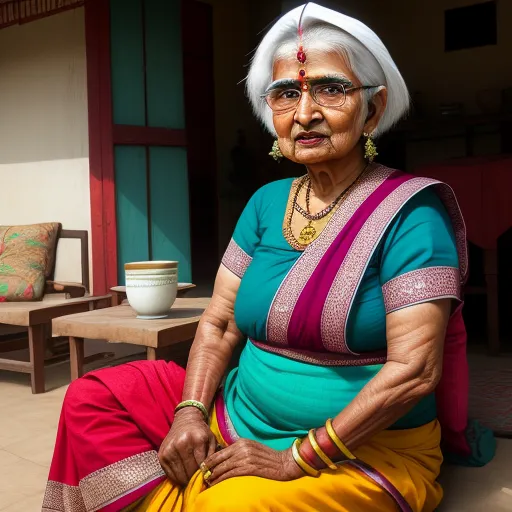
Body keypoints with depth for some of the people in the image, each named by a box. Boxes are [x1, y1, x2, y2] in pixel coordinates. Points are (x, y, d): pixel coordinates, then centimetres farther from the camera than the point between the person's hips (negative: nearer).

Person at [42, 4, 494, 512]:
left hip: (364, 448, -5)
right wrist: (191, 410, -11)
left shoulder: (410, 211, -14)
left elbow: (414, 369, -20)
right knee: (92, 398, -2)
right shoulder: (266, 203, 5)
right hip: (241, 417, 6)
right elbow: (219, 324, 6)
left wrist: (297, 459, -20)